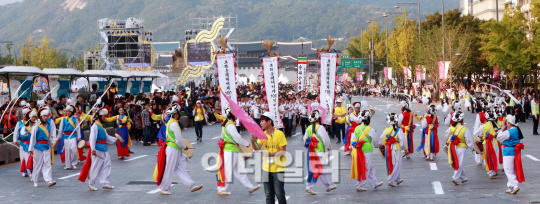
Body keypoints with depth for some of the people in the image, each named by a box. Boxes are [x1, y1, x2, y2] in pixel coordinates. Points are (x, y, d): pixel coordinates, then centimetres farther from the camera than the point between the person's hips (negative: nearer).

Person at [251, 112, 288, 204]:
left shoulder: (279, 134, -11)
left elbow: (283, 151, -12)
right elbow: (257, 149, -1)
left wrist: (270, 154, -23)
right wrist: (253, 142, -21)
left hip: (278, 169, -5)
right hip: (267, 168, 5)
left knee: (279, 194, -5)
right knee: (269, 194, 8)